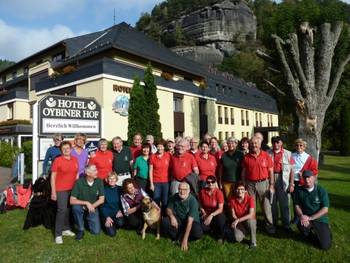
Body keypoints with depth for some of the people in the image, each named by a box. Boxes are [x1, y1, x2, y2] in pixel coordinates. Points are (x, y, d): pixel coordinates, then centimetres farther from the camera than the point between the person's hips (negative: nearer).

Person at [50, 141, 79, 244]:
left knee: (69, 209, 12)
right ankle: (58, 234, 3)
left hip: (72, 189, 5)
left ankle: (66, 229, 27)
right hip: (61, 189, -5)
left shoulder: (75, 159, 6)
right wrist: (53, 191, -9)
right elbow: (53, 176, -6)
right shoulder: (57, 160, -7)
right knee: (62, 210, -7)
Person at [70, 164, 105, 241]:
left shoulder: (99, 181, -13)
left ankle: (87, 220, 24)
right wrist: (86, 203, -31)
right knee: (75, 207, -36)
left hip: (93, 208, 2)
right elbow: (72, 201, -23)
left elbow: (102, 199, -9)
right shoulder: (79, 182, -21)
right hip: (81, 207, -1)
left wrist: (91, 206, -22)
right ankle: (80, 230, -11)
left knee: (96, 231, -10)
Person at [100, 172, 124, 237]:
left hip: (117, 213, 2)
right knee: (112, 233, -15)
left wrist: (120, 211, -14)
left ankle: (114, 225, 6)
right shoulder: (104, 190, -7)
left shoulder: (119, 189, 0)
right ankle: (108, 225, 17)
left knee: (120, 223, -29)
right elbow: (102, 205, -4)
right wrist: (107, 217, -13)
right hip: (107, 213, -2)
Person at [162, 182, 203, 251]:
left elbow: (190, 221, -30)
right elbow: (169, 209, 1)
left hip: (192, 222, -3)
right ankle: (178, 237, -6)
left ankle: (179, 237, -6)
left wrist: (185, 239, -34)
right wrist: (172, 216, -24)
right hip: (178, 220, 3)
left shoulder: (193, 201, -26)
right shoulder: (175, 197, -12)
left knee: (198, 233, -33)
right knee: (164, 221, -23)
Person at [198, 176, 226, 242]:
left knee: (220, 219, -36)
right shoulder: (202, 192, -10)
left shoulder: (219, 192, -17)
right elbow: (200, 205, 3)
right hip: (206, 213, 2)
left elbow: (220, 209, -21)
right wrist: (204, 213, -13)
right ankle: (212, 228, 14)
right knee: (202, 227, -26)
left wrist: (211, 215, -33)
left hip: (216, 214, -2)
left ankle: (220, 236, -2)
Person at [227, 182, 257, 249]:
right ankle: (245, 231, 14)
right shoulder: (232, 199, -13)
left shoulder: (250, 199, -19)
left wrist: (238, 220, -33)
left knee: (250, 221, -38)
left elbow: (251, 215, -28)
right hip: (238, 222, 1)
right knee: (238, 238, -24)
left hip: (248, 219, -1)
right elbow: (233, 214, -6)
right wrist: (235, 221, -24)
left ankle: (253, 242, -13)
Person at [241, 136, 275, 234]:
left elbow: (271, 171, -1)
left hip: (263, 183, -1)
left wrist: (272, 185, -4)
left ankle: (269, 225, 22)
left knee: (266, 205, 6)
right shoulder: (246, 157, 0)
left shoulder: (266, 155, -4)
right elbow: (243, 172, 5)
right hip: (250, 184, 2)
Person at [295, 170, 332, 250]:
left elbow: (325, 209, -13)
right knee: (301, 225, -34)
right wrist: (301, 215, -20)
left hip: (320, 219, -1)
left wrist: (310, 218, -22)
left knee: (325, 246, -12)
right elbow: (297, 205, 1)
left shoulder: (321, 191, -10)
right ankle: (309, 232, 4)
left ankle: (325, 233, 23)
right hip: (306, 218, 2)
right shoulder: (300, 191, -3)